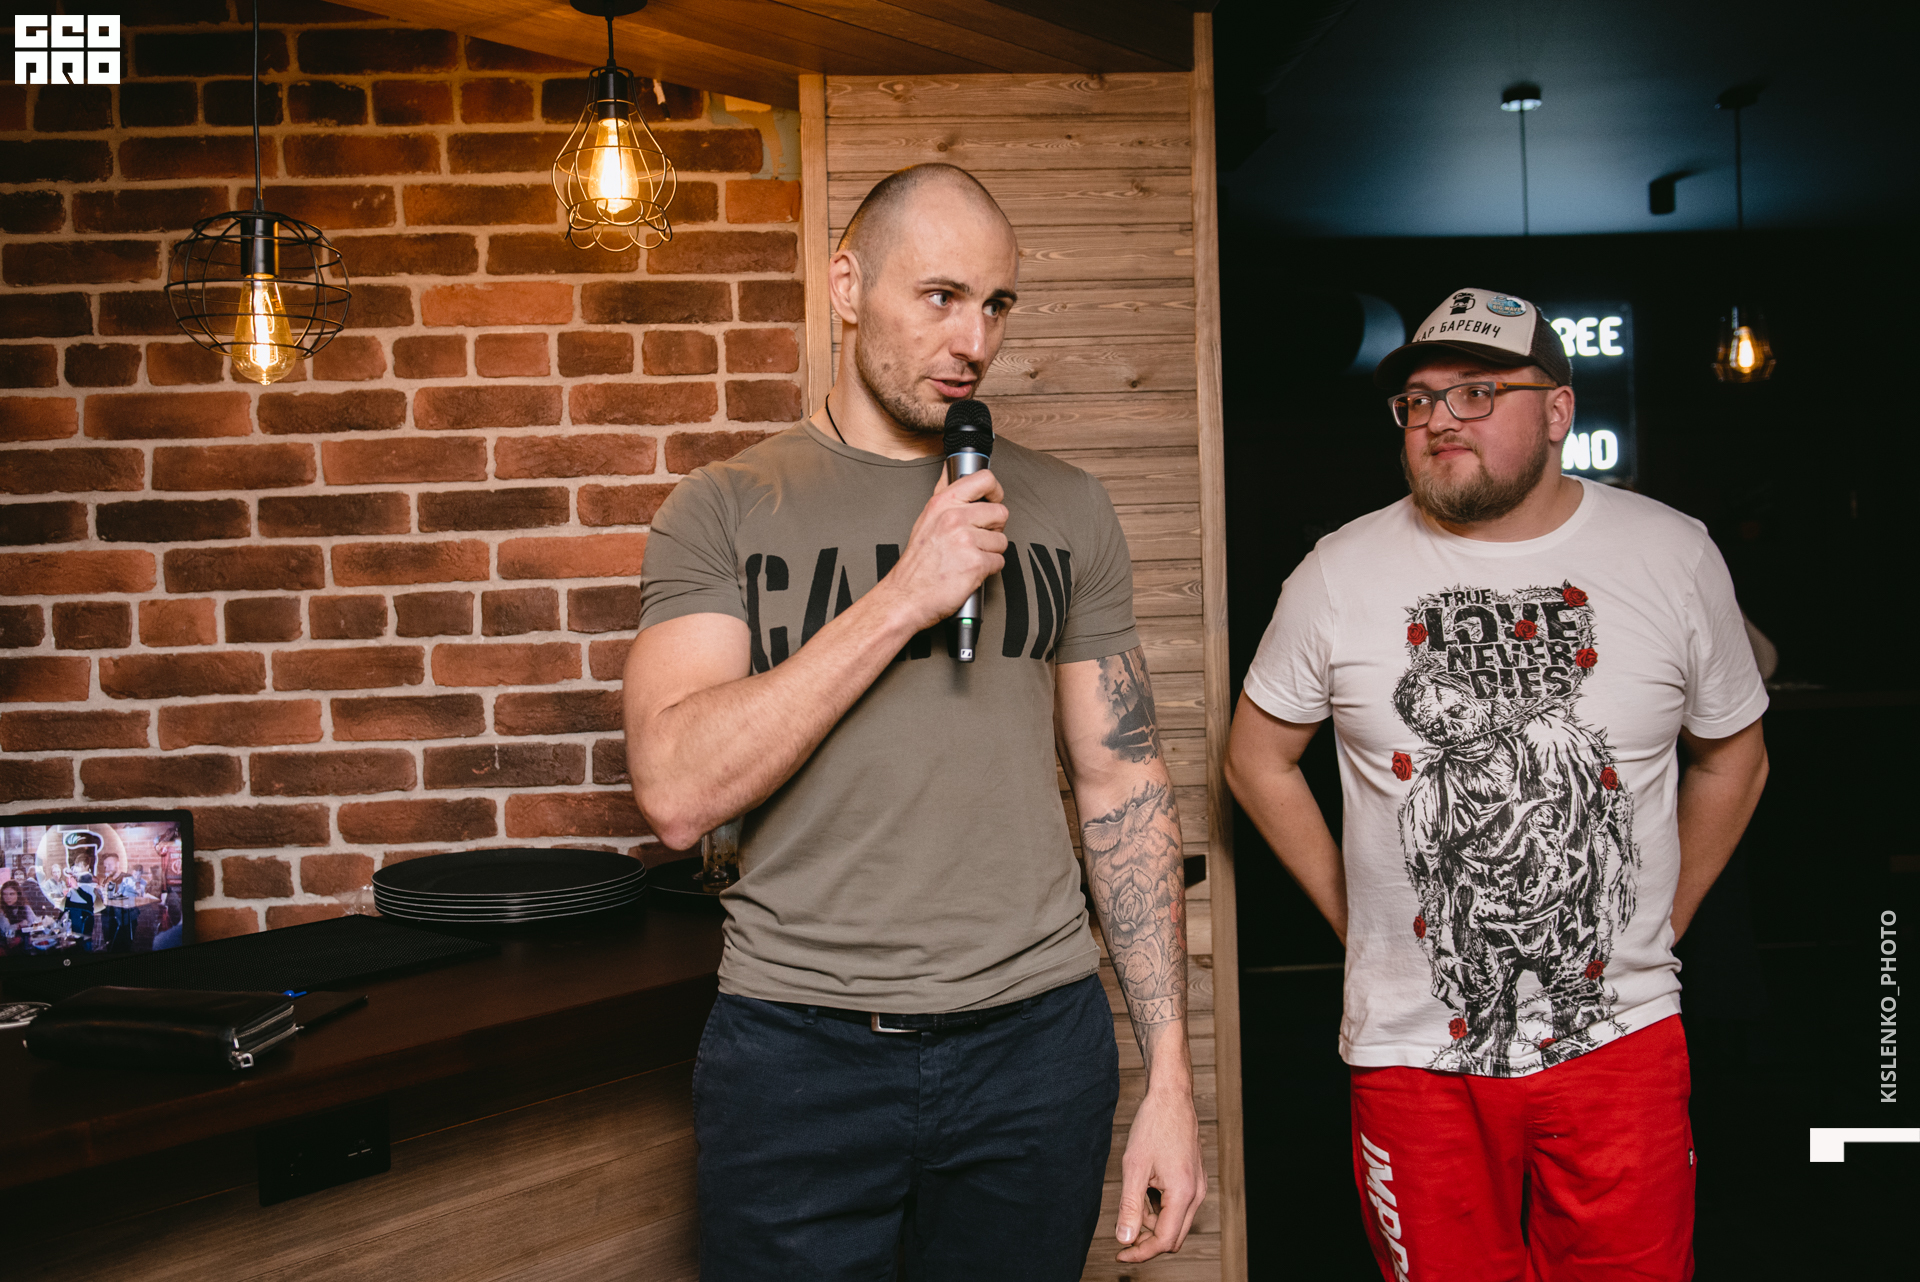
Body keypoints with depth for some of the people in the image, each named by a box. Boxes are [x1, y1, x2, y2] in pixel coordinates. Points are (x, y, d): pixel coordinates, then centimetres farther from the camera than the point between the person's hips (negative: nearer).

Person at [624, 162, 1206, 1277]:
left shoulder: (1065, 510, 5)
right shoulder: (725, 511, -2)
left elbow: (1124, 787, 5)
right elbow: (678, 794, -14)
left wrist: (1171, 1079, 1)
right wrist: (903, 598, -18)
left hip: (1036, 1034, 2)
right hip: (796, 1048, -1)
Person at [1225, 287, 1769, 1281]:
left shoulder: (1674, 556, -1)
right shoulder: (1341, 573, -4)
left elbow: (1732, 757, 11)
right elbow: (1258, 758, 7)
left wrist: (1657, 933, 10)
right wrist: (1357, 921, 5)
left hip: (1621, 1036, 1)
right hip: (1416, 1046, 0)